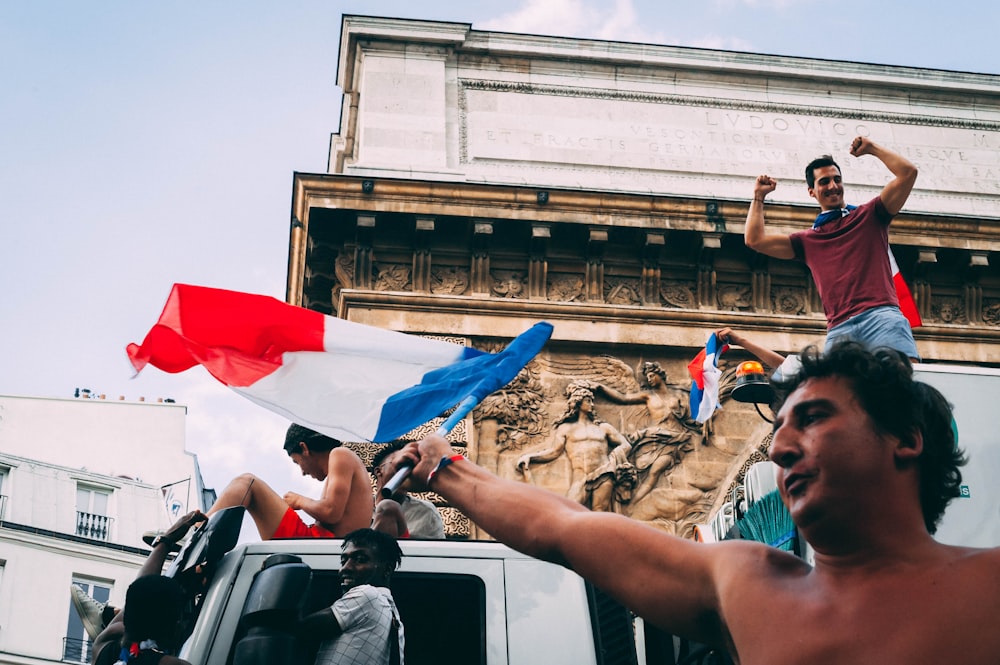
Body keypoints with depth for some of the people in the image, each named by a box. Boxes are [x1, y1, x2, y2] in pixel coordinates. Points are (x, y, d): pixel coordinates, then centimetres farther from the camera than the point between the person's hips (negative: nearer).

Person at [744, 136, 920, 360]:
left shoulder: (869, 216, 20)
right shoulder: (807, 240, 26)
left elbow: (908, 173, 12)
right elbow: (755, 240, 21)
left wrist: (872, 148, 18)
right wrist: (759, 196, 29)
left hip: (881, 316, -2)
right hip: (839, 329, 2)